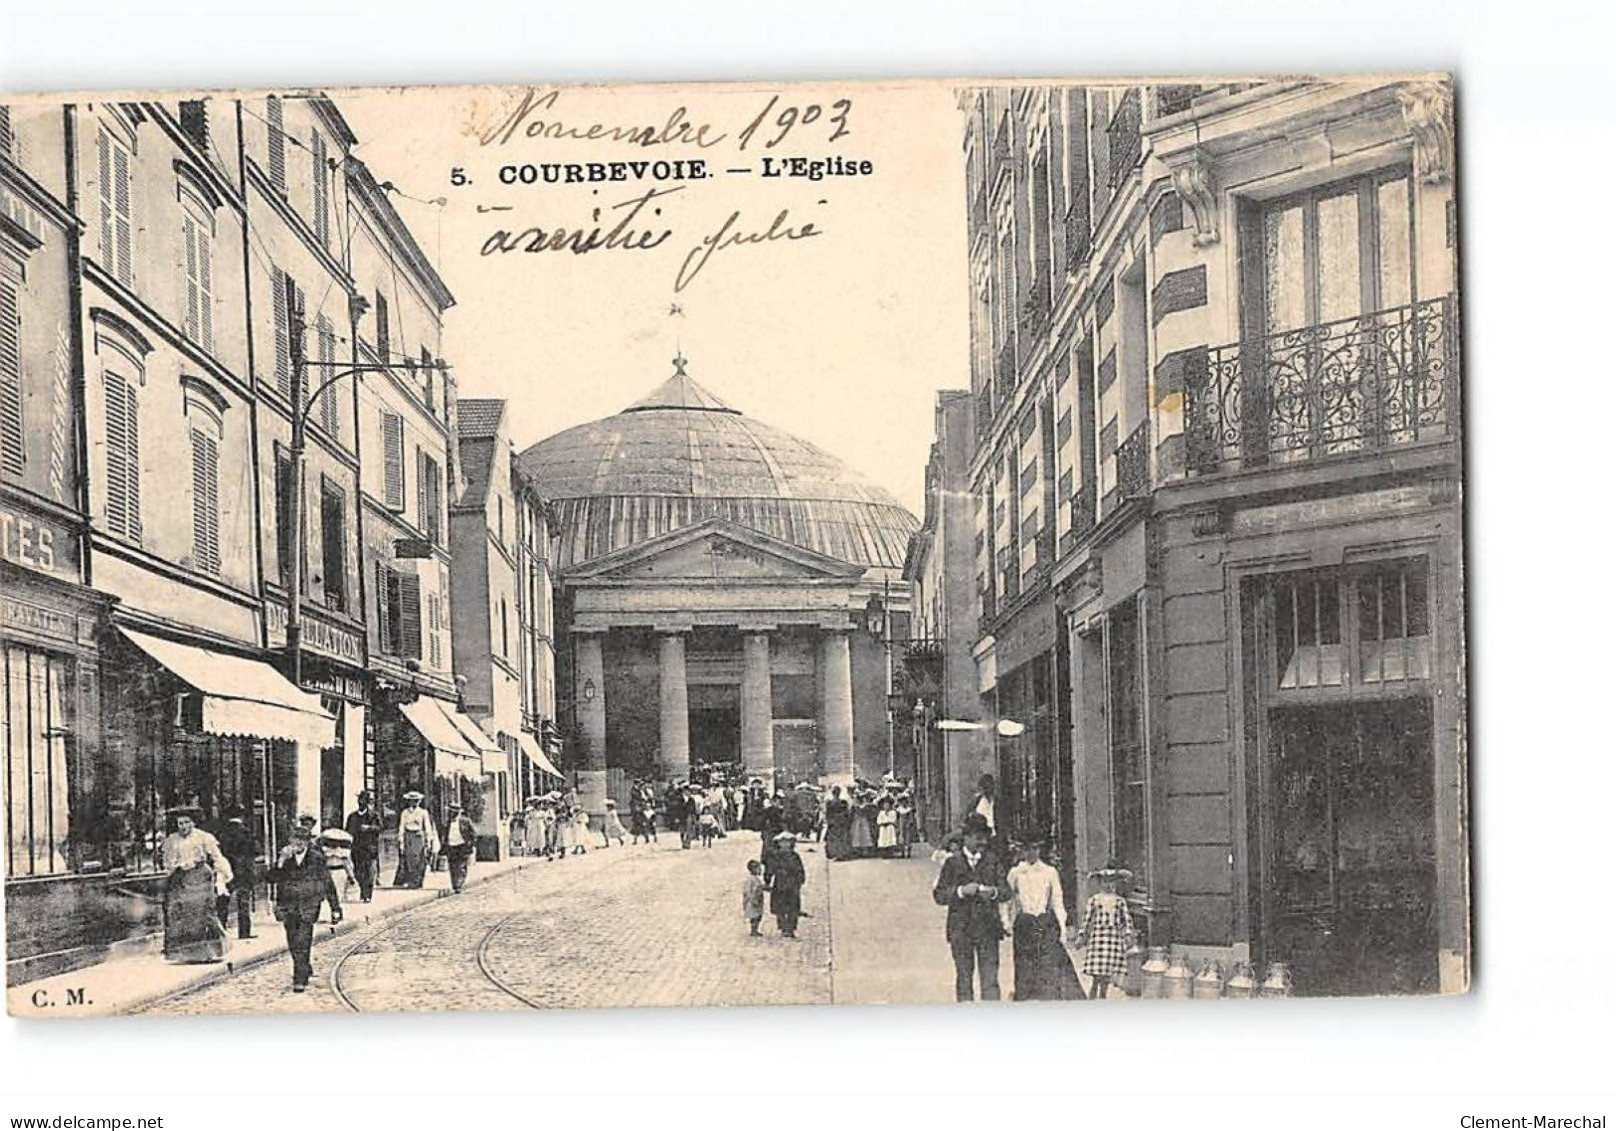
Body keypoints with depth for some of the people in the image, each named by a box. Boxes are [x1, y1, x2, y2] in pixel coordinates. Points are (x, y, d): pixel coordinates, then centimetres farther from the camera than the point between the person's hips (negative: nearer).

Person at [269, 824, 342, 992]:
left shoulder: (316, 858, -2)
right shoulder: (285, 859, 4)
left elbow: (328, 884, 3)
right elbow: (273, 878, -6)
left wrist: (335, 908, 4)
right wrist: (281, 861, -20)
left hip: (308, 907, -3)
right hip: (289, 906, 3)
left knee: (302, 944, -12)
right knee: (293, 944, 11)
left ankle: (300, 980, -9)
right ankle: (305, 968, 34)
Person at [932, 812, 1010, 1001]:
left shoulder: (993, 861, 7)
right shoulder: (952, 863, 0)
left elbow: (1006, 891, 5)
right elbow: (939, 895, -2)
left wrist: (994, 892, -17)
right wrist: (960, 891, -18)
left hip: (988, 928, 1)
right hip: (961, 929, -1)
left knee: (990, 979, -4)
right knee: (964, 978, 8)